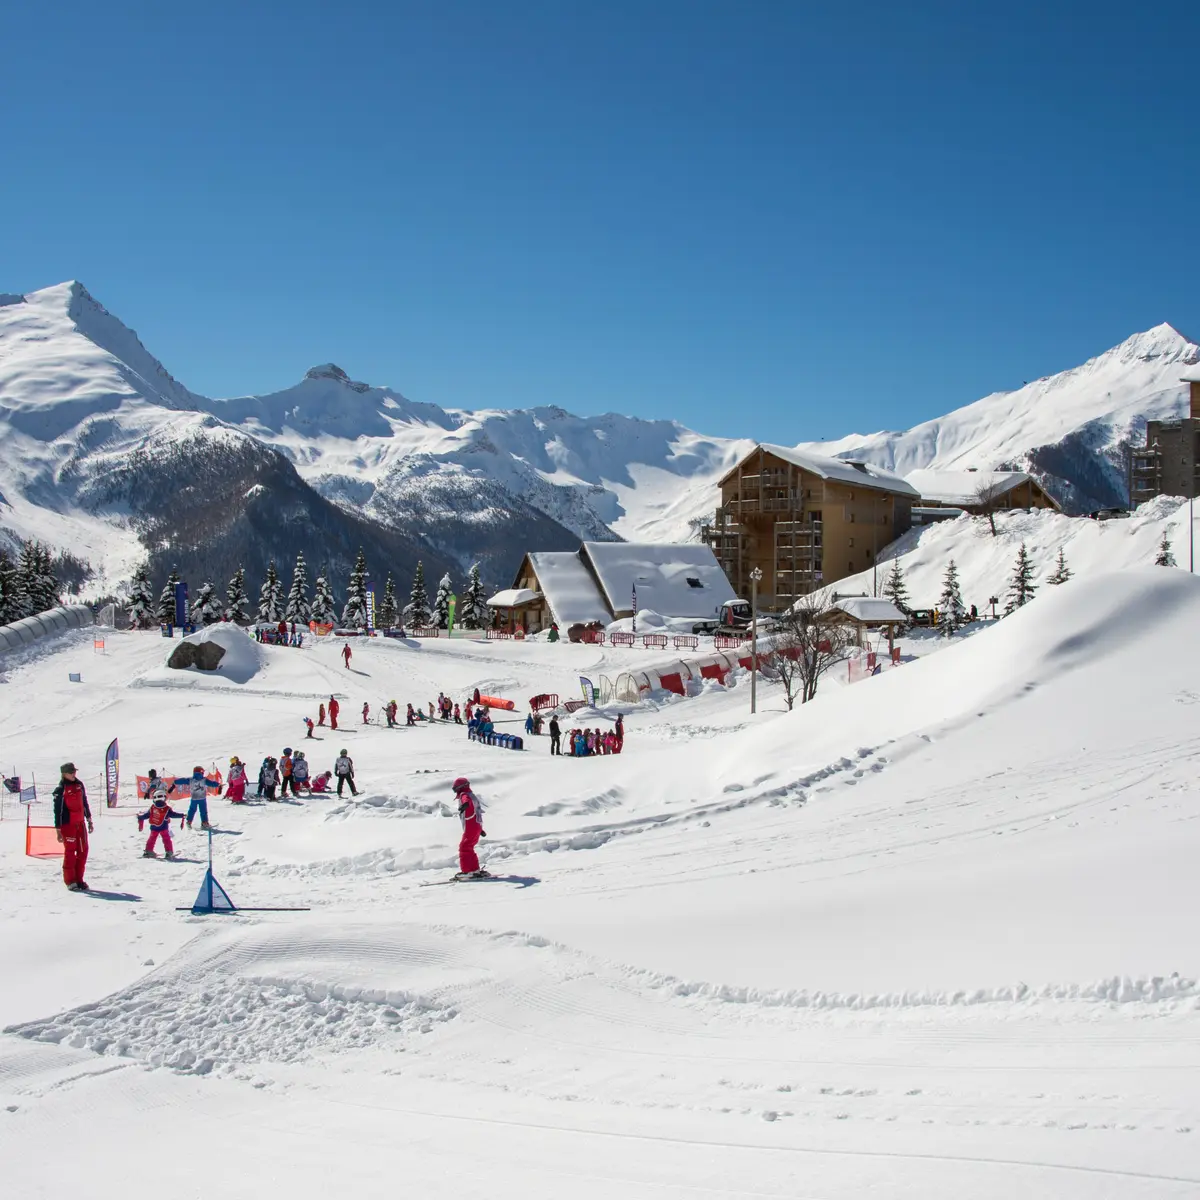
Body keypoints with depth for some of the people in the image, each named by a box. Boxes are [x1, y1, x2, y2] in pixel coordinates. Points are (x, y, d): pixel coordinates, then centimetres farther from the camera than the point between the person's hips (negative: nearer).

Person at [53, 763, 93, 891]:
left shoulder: (79, 784, 9)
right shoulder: (60, 790, -10)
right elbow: (57, 810, -10)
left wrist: (89, 820, 20)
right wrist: (58, 830, -11)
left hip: (80, 823, 6)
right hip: (68, 825, -6)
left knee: (83, 851, 6)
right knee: (70, 852, -3)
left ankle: (79, 879, 14)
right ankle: (70, 881, 6)